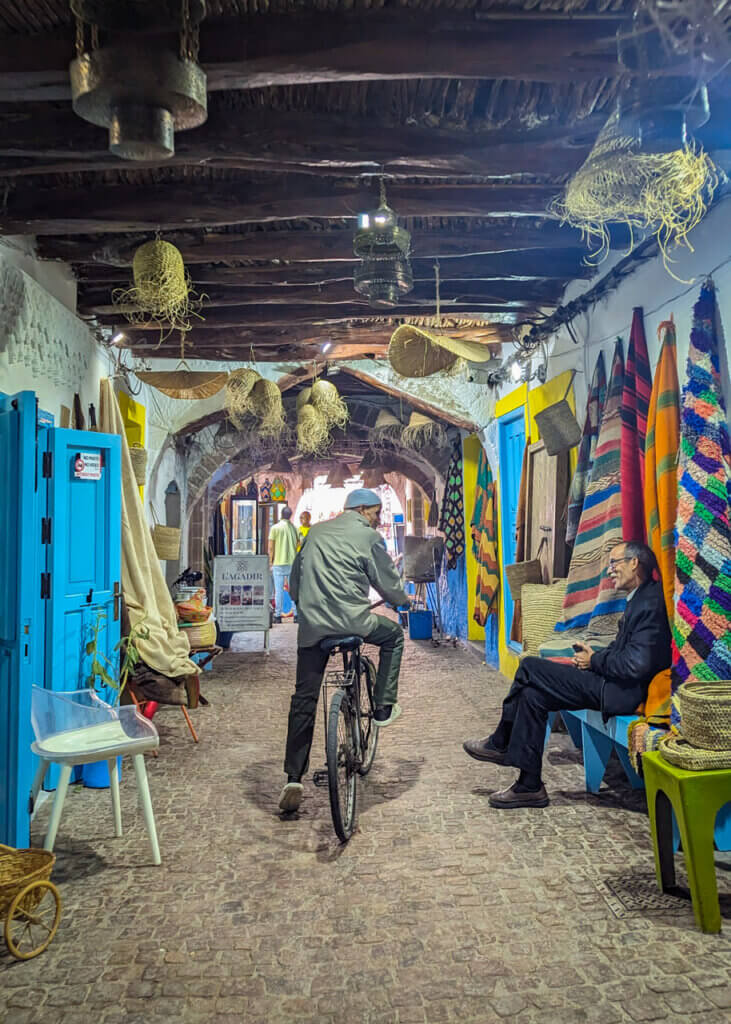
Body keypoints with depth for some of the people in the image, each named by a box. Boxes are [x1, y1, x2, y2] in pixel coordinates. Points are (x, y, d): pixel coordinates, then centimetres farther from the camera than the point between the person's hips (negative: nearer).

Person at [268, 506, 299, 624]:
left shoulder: (275, 528, -4)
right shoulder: (294, 527, 4)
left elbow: (271, 547, -4)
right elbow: (298, 543, 8)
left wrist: (271, 561, 6)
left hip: (278, 563, -2)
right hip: (293, 562, 2)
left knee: (279, 590, 2)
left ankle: (278, 615, 3)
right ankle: (296, 614, 7)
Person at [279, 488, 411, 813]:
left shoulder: (316, 532, 17)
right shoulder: (367, 536, 1)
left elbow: (294, 582, 20)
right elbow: (388, 582, 6)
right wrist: (403, 600, 27)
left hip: (311, 625, 5)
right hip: (352, 621, -4)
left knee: (304, 699, 10)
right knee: (393, 635, 26)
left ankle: (293, 779, 8)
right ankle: (383, 709, 25)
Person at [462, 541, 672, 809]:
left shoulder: (650, 602, -17)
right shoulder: (639, 598, 15)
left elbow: (637, 664, -24)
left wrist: (594, 661, -10)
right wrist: (593, 654, 3)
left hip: (624, 691, -10)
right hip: (614, 683, 10)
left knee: (530, 668, -13)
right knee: (533, 694, 3)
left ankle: (500, 744, 2)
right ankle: (529, 786, 10)